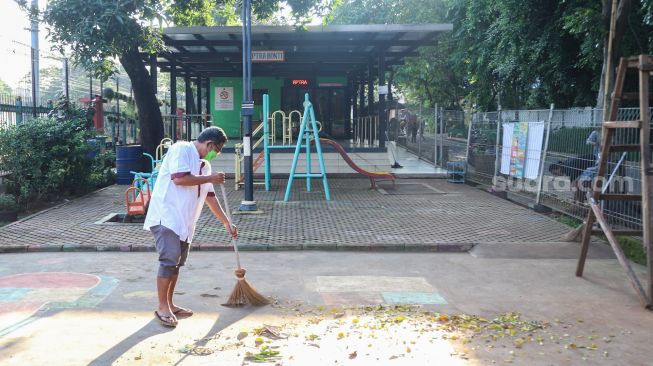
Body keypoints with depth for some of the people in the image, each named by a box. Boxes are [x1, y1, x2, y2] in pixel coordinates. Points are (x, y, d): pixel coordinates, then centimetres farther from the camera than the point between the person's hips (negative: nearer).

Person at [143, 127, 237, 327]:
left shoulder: (204, 165, 17)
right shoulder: (181, 149, -7)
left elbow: (210, 197, 20)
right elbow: (179, 178, -20)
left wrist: (227, 223, 19)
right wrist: (210, 178, -10)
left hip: (184, 222, 9)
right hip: (166, 216, -9)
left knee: (177, 262, 10)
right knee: (169, 260, -13)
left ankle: (169, 304, 20)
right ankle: (162, 308, -4)